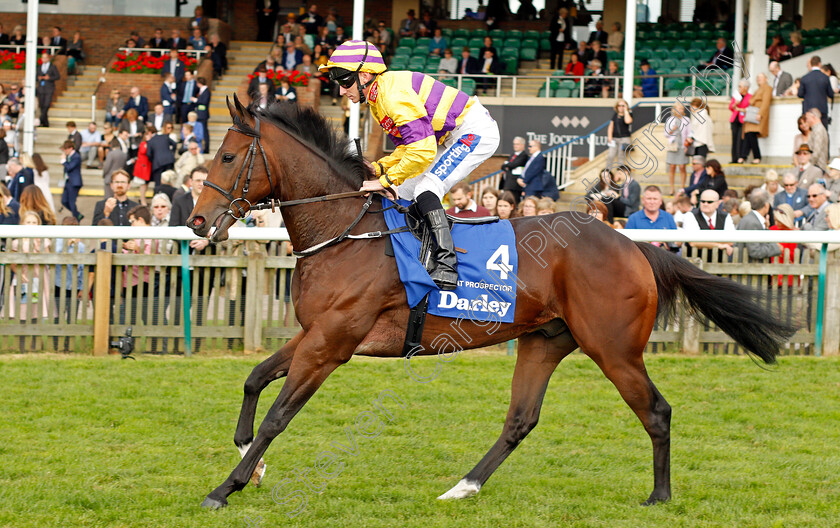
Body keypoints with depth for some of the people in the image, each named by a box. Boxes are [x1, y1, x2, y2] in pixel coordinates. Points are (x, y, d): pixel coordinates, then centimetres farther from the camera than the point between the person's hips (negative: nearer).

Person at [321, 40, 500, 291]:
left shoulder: (394, 93, -25)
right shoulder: (376, 100, 8)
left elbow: (423, 149, -32)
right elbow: (408, 146, 15)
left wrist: (386, 180, -25)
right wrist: (378, 168, -2)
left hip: (477, 130, -11)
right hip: (452, 138, 11)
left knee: (425, 190, -24)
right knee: (405, 193, 9)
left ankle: (446, 266, -31)